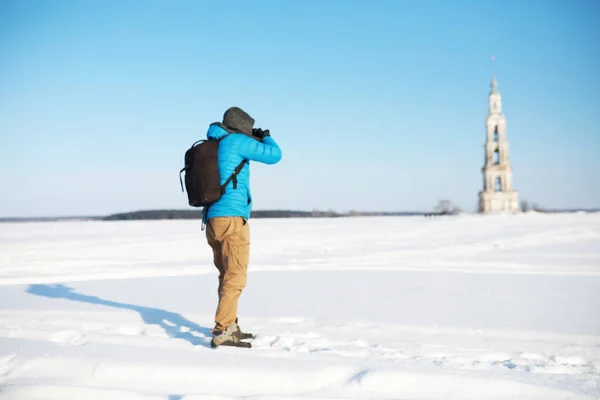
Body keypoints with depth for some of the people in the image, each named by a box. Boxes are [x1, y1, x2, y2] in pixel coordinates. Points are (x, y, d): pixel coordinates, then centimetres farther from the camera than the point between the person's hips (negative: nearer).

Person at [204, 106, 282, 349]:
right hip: (232, 217, -9)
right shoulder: (236, 141, -4)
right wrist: (266, 137, 17)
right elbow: (274, 155, -4)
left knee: (227, 276, 17)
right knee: (236, 277, -10)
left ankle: (230, 326, 24)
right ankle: (222, 333, -17)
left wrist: (251, 142, 30)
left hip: (212, 219, 9)